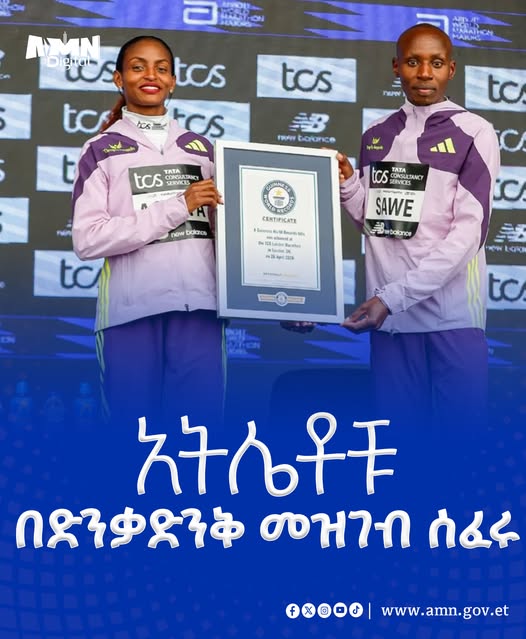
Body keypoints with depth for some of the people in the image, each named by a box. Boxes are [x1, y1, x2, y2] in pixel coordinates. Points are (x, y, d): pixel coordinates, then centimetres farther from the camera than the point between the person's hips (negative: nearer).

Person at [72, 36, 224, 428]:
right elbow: (87, 240, -8)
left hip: (197, 305, 3)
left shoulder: (200, 147, 17)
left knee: (203, 419, 3)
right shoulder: (101, 150, 5)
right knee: (134, 422, 5)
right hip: (131, 308, -2)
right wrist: (177, 206, -11)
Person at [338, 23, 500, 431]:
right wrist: (346, 184, -4)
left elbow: (469, 233, -13)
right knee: (398, 424, 9)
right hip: (390, 314, 4)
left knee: (459, 425, 2)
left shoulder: (475, 134, -4)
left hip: (452, 315, -4)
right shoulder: (376, 137, 12)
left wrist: (392, 296, -19)